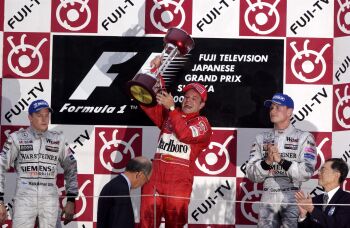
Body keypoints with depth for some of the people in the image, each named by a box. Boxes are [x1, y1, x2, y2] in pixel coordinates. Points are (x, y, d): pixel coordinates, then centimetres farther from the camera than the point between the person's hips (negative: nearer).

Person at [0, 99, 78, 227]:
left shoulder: (58, 140, 11)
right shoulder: (17, 138, 3)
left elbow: (71, 168, 15)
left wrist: (71, 200, 9)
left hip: (50, 200, 2)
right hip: (24, 199, -2)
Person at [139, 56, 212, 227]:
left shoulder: (202, 123, 5)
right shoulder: (167, 115, 18)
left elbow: (186, 134, -14)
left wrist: (171, 108, -18)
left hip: (179, 181, -3)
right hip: (155, 175, 3)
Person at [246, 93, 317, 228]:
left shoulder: (303, 138, 1)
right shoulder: (261, 139, 11)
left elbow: (307, 172, -9)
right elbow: (251, 174, 4)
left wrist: (281, 160, -17)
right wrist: (267, 162, -13)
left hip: (293, 199, -3)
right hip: (267, 199, 3)